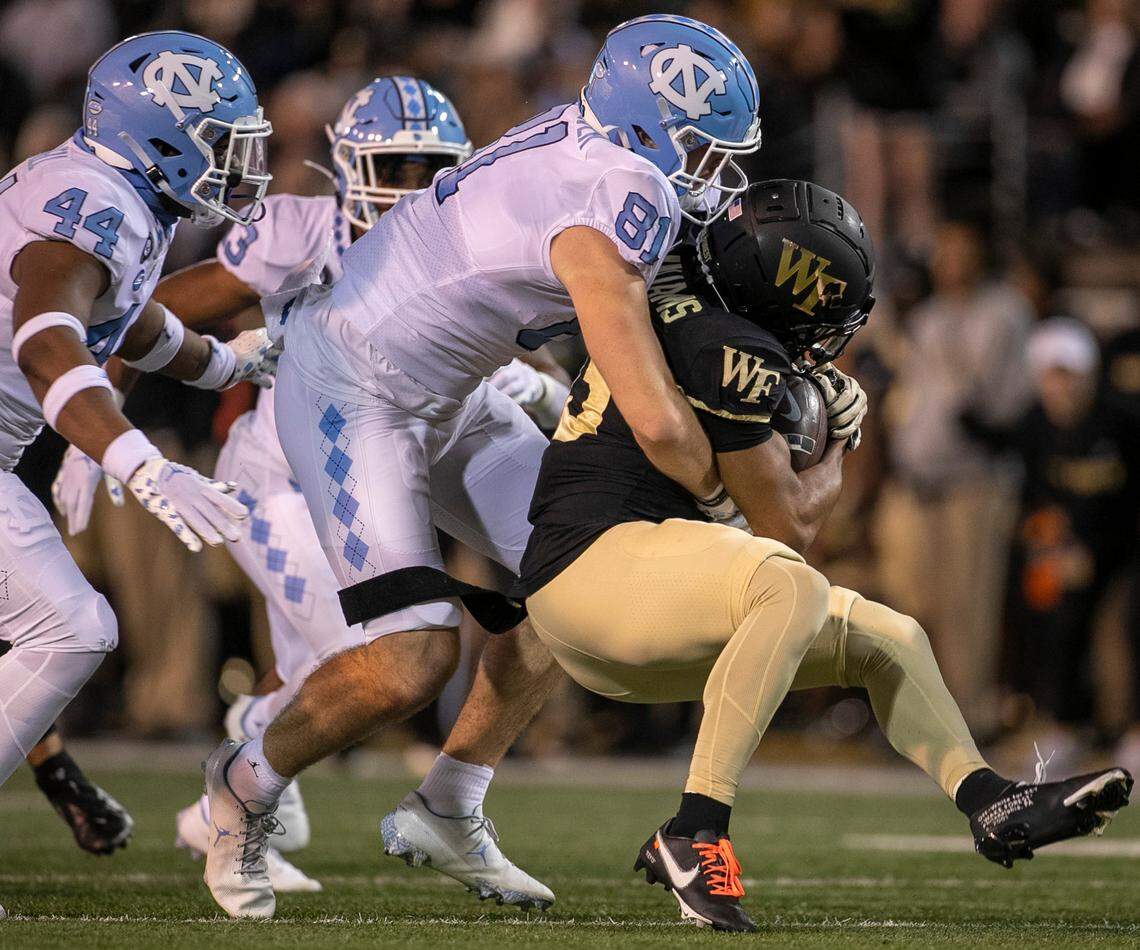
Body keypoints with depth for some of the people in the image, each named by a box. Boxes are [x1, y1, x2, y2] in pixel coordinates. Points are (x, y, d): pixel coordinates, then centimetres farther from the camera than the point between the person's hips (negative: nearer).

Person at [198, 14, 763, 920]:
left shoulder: (597, 137, -4)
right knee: (412, 660, -16)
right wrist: (719, 499, -13)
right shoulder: (606, 221, -31)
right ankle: (247, 784, 11)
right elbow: (657, 422, -35)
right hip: (351, 392, -10)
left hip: (448, 394, 10)